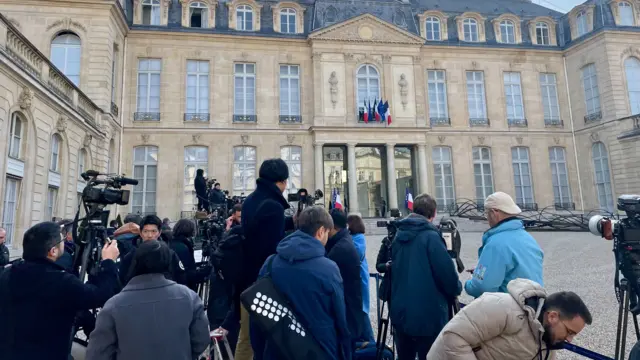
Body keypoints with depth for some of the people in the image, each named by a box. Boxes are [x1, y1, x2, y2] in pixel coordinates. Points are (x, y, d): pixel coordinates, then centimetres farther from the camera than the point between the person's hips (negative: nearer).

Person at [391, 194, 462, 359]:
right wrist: (456, 289, 5)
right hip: (428, 316, -6)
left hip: (400, 313, 6)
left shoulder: (398, 236, 6)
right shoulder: (431, 236, -15)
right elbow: (447, 273, -16)